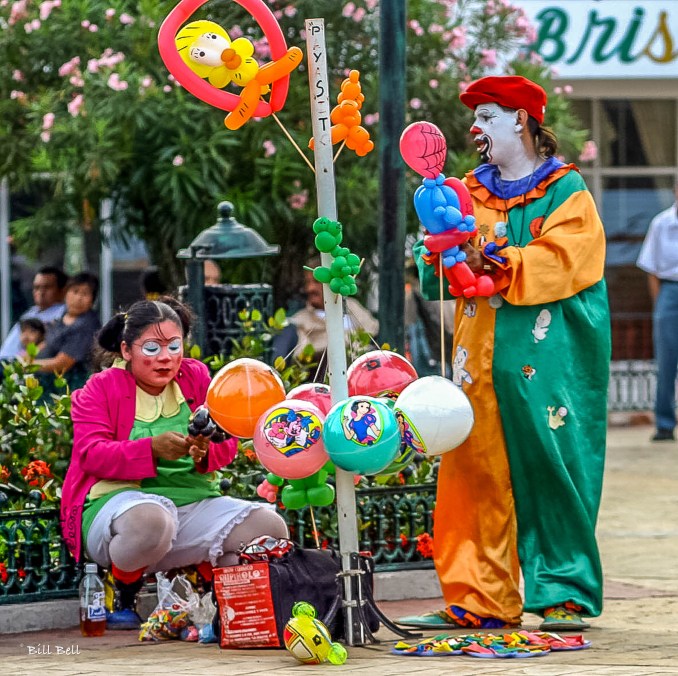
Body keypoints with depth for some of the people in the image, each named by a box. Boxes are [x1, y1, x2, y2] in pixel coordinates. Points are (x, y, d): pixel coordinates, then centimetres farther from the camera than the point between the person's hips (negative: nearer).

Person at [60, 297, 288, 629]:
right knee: (151, 519, -42)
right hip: (120, 499, -4)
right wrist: (152, 449, -28)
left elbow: (228, 444, 7)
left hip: (194, 501, 5)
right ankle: (122, 598, -11)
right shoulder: (99, 389, 2)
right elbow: (92, 454, -12)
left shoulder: (197, 377, 13)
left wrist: (207, 451, -19)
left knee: (269, 527, -19)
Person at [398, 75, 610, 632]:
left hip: (548, 357, -4)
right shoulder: (471, 191, 18)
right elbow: (436, 265, 11)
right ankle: (479, 600, 2)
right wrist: (441, 250, -11)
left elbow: (563, 261, -12)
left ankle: (566, 597, 2)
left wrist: (496, 261, -21)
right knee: (476, 472, -1)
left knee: (552, 470, -5)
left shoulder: (565, 190, 3)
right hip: (481, 357, 4)